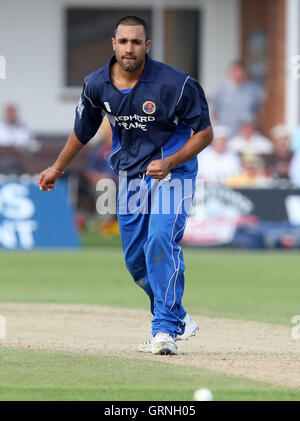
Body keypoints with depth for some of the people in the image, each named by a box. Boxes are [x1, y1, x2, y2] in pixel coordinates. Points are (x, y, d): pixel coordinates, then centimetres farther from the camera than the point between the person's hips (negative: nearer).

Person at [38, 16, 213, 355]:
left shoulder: (176, 84, -21)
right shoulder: (97, 85, -5)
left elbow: (205, 132, -12)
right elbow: (82, 130, 14)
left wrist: (169, 163, -25)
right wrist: (56, 169, 24)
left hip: (172, 173, -5)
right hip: (130, 175, 5)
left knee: (161, 241, -24)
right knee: (135, 257, 7)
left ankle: (165, 331, -21)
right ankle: (178, 319, 27)